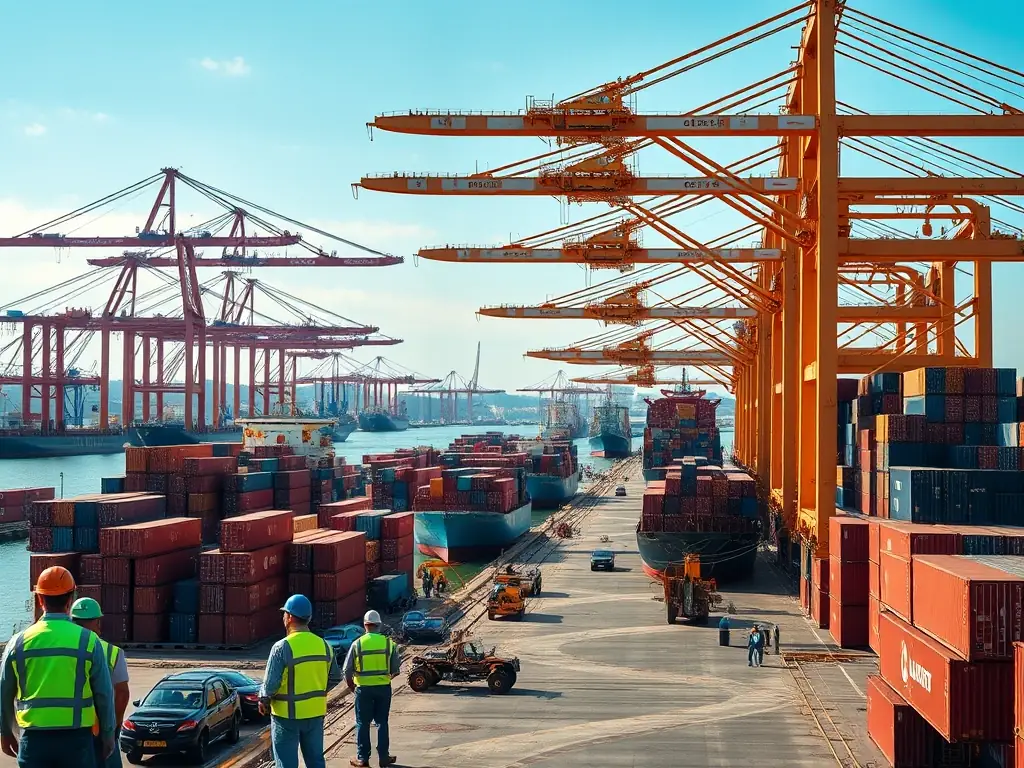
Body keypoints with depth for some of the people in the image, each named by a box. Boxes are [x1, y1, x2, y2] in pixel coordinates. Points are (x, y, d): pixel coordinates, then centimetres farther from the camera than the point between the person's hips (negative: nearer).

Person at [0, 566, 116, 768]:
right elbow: (104, 693, 0)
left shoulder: (19, 643, 1)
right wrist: (107, 735, 13)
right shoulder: (88, 641, -4)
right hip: (76, 738, -1)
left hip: (34, 739, 2)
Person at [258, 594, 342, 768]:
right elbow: (335, 677, 9)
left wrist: (263, 701, 2)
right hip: (315, 714, 5)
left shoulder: (282, 647, -17)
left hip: (288, 716, -5)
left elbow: (270, 683, -16)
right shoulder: (323, 645, 1)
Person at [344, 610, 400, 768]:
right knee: (382, 722, 13)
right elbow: (396, 669, 1)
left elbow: (347, 670, -4)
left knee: (362, 723, 9)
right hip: (383, 688, 1)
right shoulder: (389, 643, -4)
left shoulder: (357, 644, -7)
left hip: (364, 688, -1)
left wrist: (351, 685, 13)